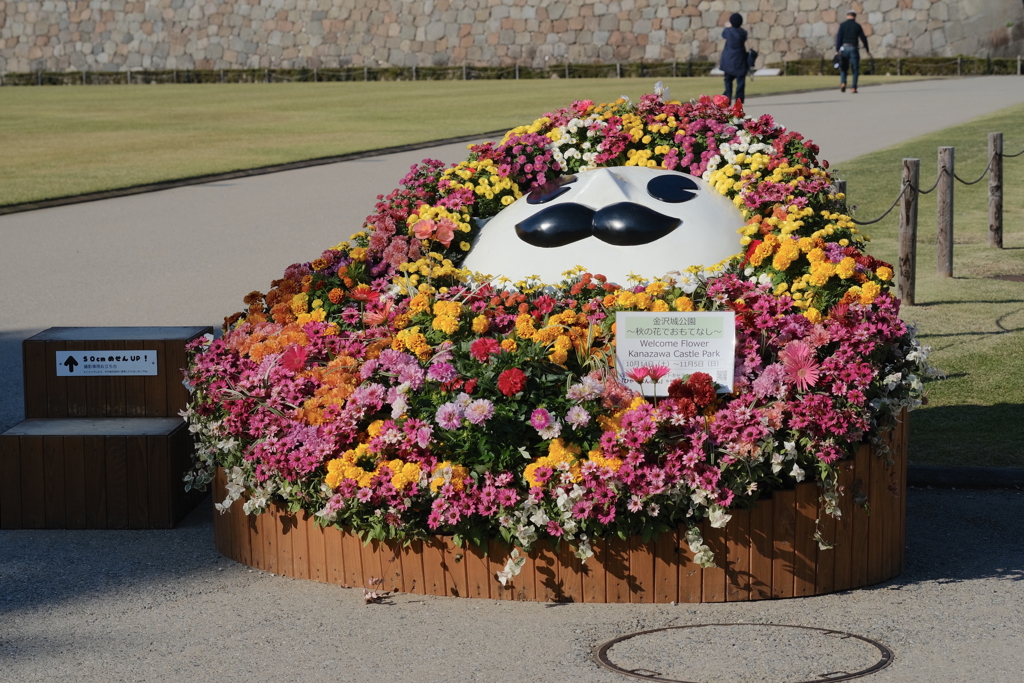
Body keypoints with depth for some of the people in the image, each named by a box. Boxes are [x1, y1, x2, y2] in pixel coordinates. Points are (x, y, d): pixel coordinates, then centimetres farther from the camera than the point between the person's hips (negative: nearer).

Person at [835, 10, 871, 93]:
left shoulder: (842, 25, 3)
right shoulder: (857, 26, 3)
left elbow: (839, 37, -4)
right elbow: (863, 38, 6)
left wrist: (837, 50, -5)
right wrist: (867, 50, 18)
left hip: (844, 48, 0)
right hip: (853, 48, 0)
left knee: (843, 68, 11)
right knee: (855, 69, 6)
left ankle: (843, 83, -12)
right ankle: (854, 88, -1)